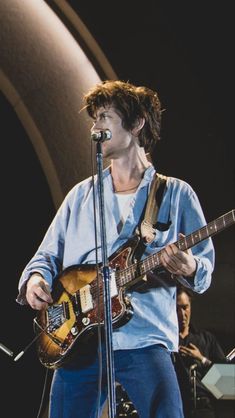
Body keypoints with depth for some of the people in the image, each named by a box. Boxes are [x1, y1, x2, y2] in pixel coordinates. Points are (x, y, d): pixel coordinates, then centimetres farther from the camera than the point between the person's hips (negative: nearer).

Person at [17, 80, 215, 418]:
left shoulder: (176, 194, 9)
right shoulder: (81, 195, 19)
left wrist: (189, 268, -18)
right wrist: (35, 278, -2)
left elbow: (206, 262, 6)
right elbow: (49, 253, 21)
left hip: (144, 341, -3)